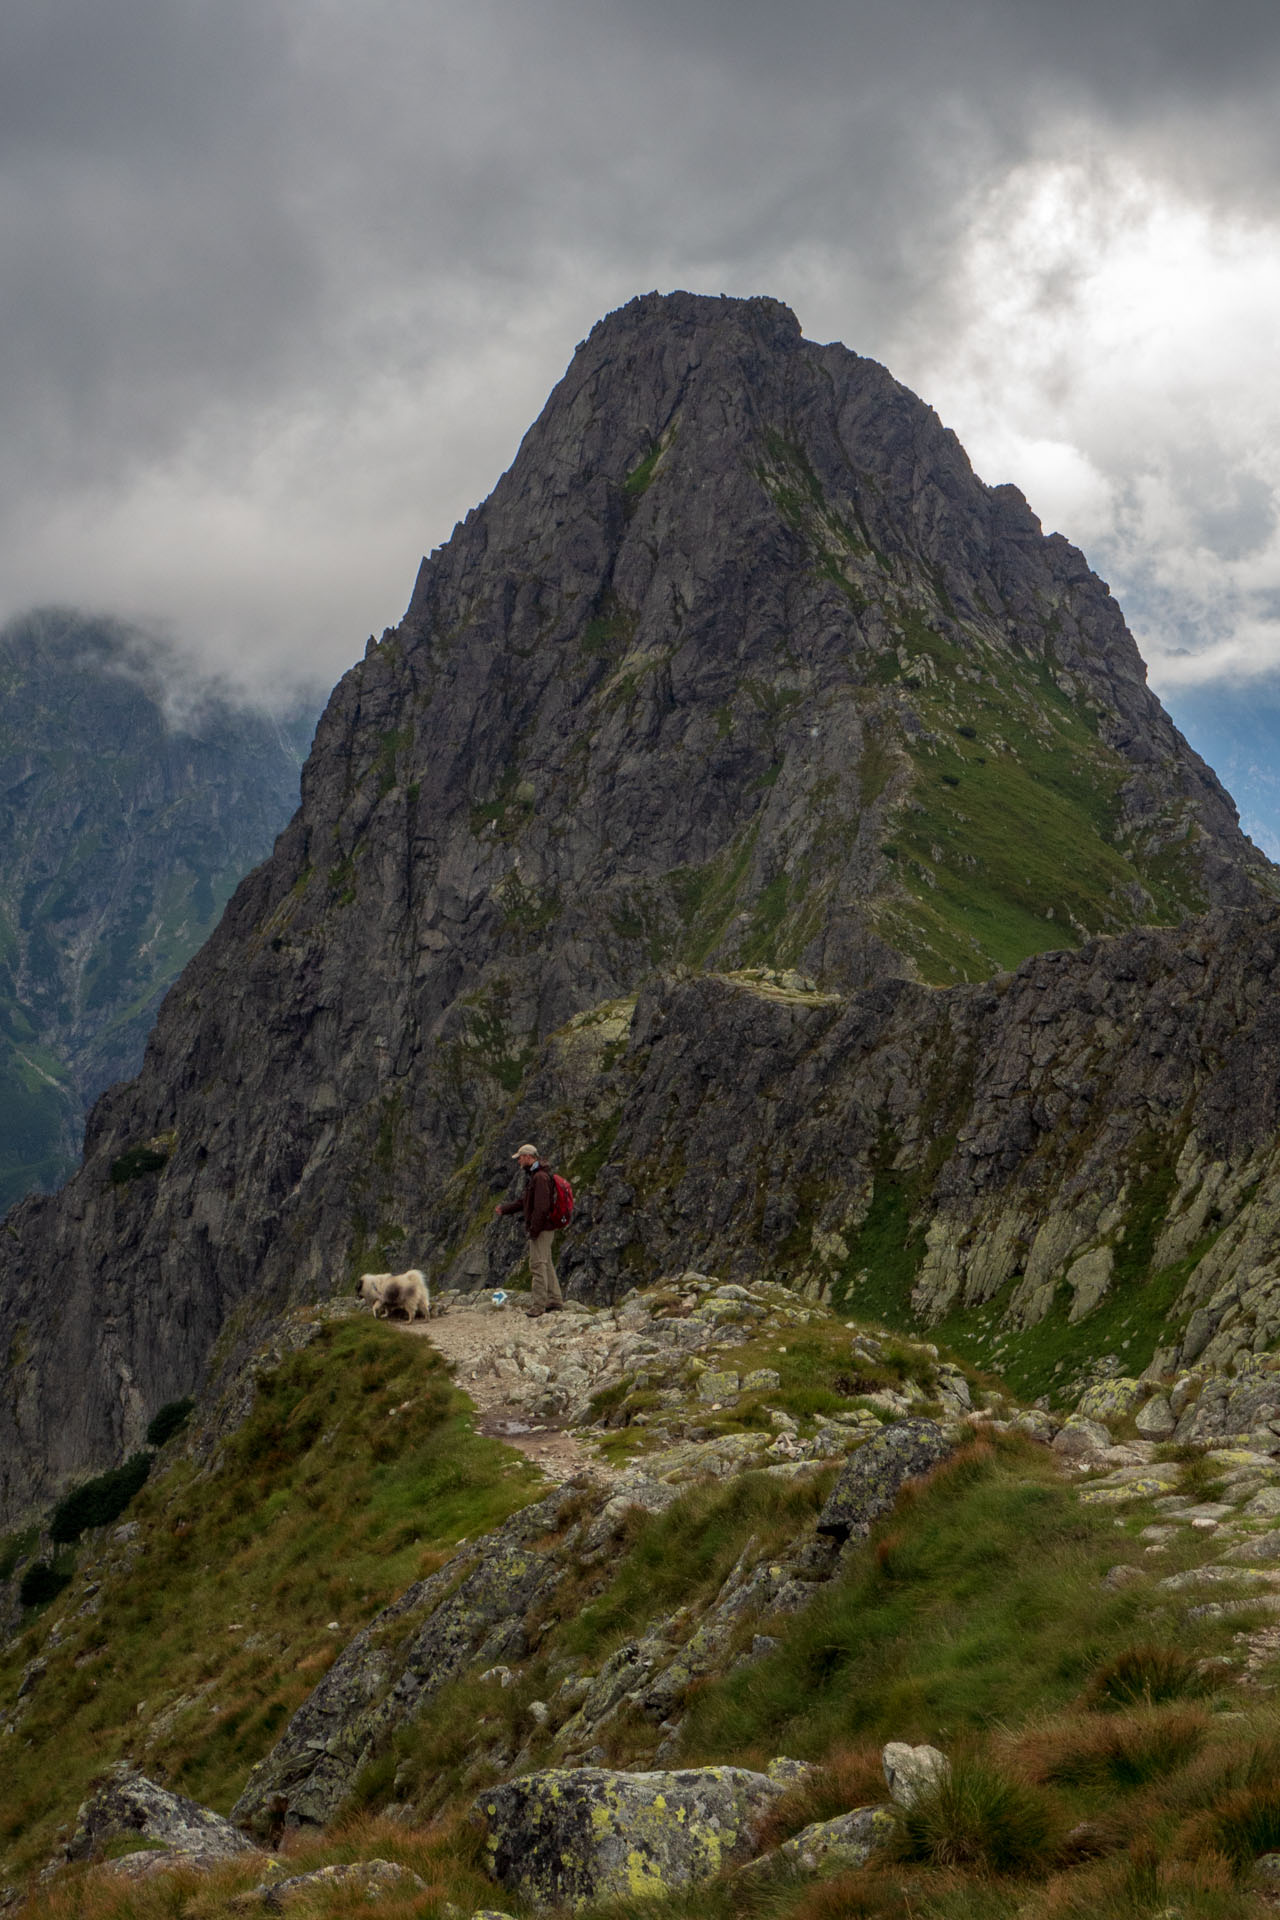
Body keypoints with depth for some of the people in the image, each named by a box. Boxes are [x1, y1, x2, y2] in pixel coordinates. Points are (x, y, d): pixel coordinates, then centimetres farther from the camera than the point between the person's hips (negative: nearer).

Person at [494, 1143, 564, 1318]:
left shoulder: (540, 1177, -18)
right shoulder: (533, 1176, 16)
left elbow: (541, 1207, -24)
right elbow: (523, 1202, 23)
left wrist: (534, 1230, -21)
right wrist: (504, 1209, 19)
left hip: (541, 1229, -10)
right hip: (543, 1228, 10)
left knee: (538, 1265, -9)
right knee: (546, 1264, 13)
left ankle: (538, 1307, -9)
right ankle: (554, 1302, 18)